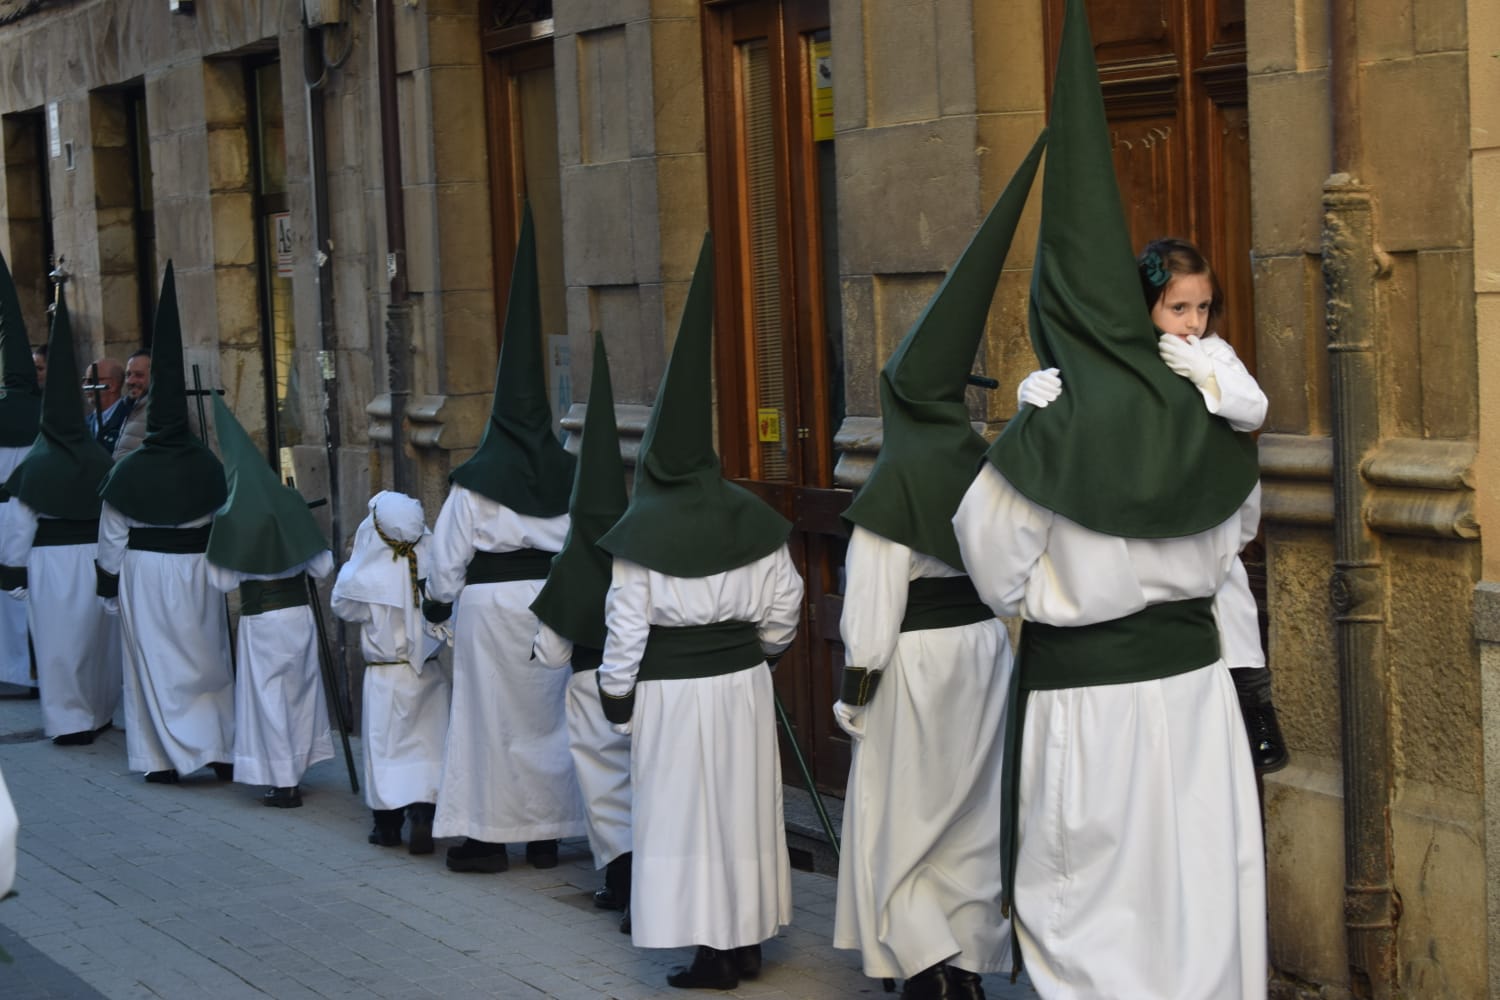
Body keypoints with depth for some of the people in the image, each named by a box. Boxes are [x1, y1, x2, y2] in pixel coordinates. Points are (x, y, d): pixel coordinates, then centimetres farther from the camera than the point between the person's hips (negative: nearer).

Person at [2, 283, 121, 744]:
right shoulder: (100, 459, -3)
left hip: (52, 562, -3)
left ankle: (71, 719, 3)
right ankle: (100, 711, 27)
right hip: (98, 559, 3)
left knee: (60, 640, 4)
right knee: (101, 637, 16)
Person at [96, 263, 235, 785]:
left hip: (144, 569, -1)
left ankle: (164, 758, 8)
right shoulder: (208, 466, -5)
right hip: (197, 567, 1)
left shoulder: (129, 471, -7)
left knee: (154, 663, 6)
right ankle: (220, 750, 9)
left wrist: (109, 582, 10)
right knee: (209, 660, 11)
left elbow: (112, 534, -1)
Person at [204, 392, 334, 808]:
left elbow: (223, 580, -8)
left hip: (261, 621, -5)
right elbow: (322, 566, 3)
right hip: (300, 614, 5)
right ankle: (295, 770, 25)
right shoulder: (290, 502, 0)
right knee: (299, 691, 16)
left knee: (269, 698, 4)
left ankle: (284, 783, 7)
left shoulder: (233, 516, -13)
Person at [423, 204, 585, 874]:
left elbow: (448, 549, -6)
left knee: (490, 718, 3)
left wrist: (437, 601, 8)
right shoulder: (568, 474, 0)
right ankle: (548, 835, 16)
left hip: (492, 603, -4)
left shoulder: (478, 480, -10)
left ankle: (488, 836, 6)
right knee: (549, 716, 11)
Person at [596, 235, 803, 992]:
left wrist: (616, 695, 0)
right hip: (741, 679, 5)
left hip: (672, 688, -4)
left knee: (684, 814, 3)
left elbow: (626, 625, -11)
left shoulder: (642, 530, -13)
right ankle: (747, 940, 21)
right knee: (744, 808, 13)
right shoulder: (750, 519, -2)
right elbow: (785, 599, 3)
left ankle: (710, 951, 4)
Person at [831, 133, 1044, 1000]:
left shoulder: (898, 475, -16)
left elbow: (875, 591, -15)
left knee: (901, 816, 5)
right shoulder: (986, 465, 0)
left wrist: (856, 688, -7)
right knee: (973, 813, 13)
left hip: (917, 655, -6)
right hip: (985, 643, 6)